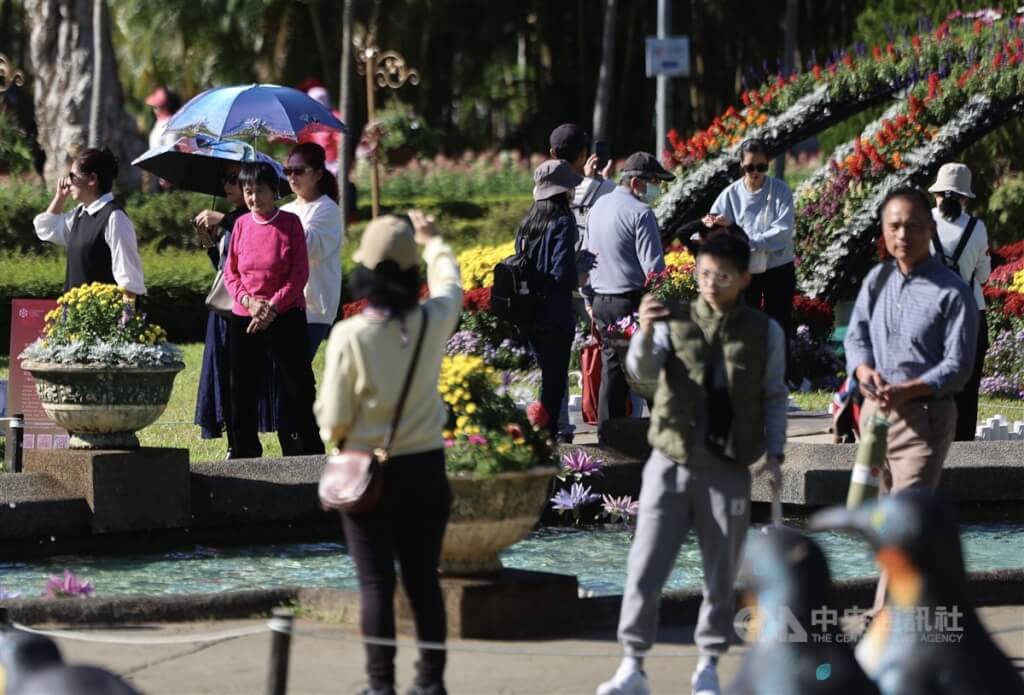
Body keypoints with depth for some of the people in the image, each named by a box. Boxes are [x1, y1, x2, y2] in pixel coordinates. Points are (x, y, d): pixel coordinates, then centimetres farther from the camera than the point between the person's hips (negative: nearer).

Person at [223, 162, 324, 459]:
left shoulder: (290, 223, -4)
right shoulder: (241, 225, 5)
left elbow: (300, 273, -7)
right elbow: (231, 272, 8)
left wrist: (273, 306, -15)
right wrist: (248, 301, -10)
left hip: (286, 316, -4)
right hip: (244, 319, 4)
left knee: (298, 387, -1)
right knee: (242, 390, 7)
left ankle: (312, 453, 6)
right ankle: (245, 455, 16)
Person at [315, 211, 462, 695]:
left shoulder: (350, 336, -17)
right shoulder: (433, 323, -7)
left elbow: (334, 418, -11)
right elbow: (450, 285, 18)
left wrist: (332, 434, 13)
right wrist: (433, 241, 36)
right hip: (426, 467, 3)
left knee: (376, 583, 4)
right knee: (424, 579, 13)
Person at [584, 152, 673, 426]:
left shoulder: (599, 206, 12)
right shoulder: (640, 214, -15)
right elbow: (653, 267, -17)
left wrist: (589, 298, 25)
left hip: (601, 302, 8)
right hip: (632, 302, -8)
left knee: (612, 368, 12)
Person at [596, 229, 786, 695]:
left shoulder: (764, 332, 1)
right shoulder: (674, 322, 0)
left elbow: (775, 396, 8)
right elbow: (643, 371, -14)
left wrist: (773, 454, 1)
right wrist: (645, 333, -33)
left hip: (728, 469, 0)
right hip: (670, 462, 0)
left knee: (721, 575, 7)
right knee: (645, 568, -3)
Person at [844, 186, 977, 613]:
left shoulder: (952, 293, -10)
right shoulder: (877, 281, 8)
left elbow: (958, 365, -12)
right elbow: (856, 334, 10)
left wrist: (907, 390, -25)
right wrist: (865, 371, -13)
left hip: (925, 416, -7)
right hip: (875, 412, 7)